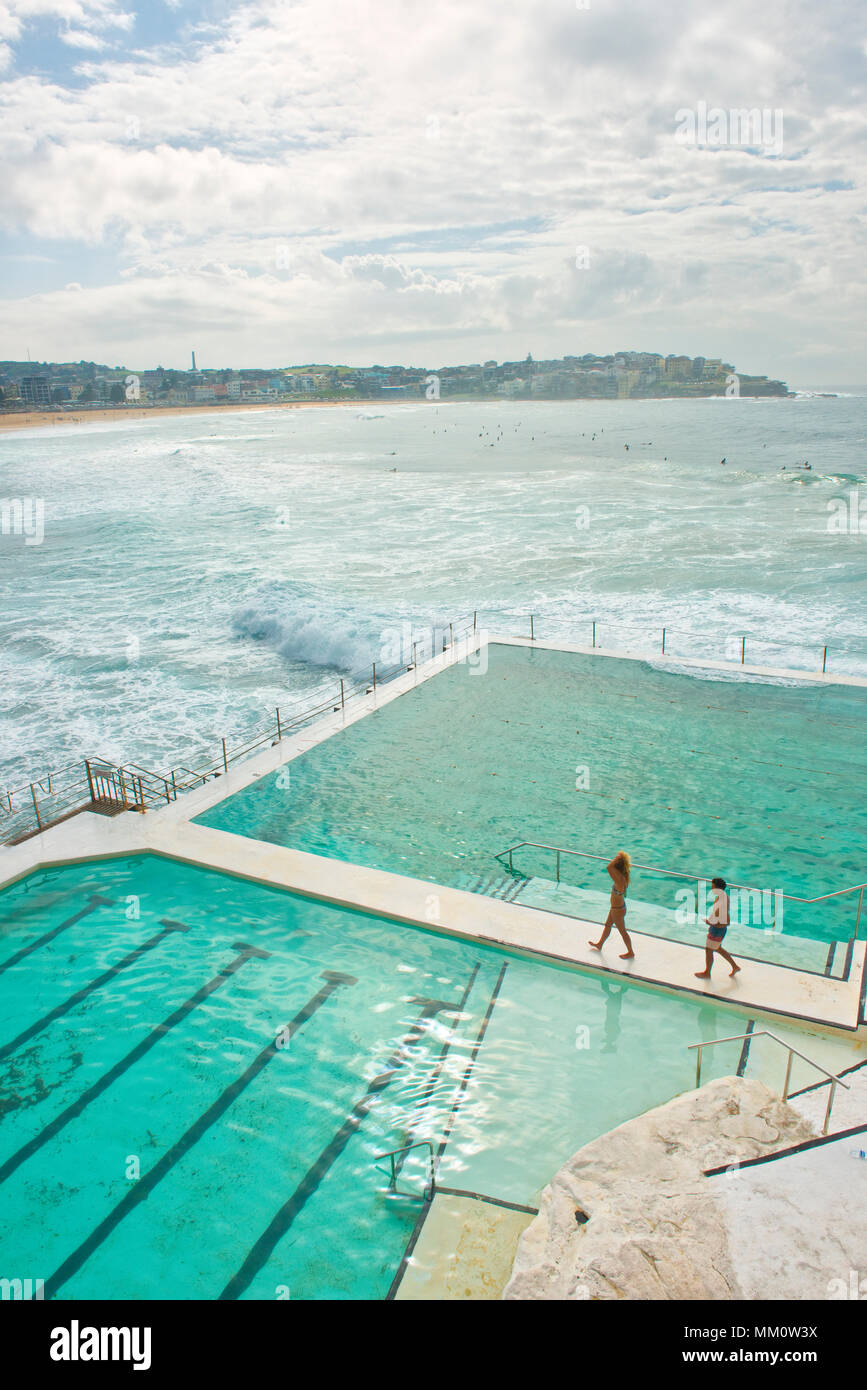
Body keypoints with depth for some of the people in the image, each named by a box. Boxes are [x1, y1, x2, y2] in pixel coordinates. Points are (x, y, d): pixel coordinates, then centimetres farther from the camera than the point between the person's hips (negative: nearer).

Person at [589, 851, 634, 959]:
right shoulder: (623, 877, -12)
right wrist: (620, 857, -4)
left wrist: (617, 857, -40)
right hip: (616, 907, 9)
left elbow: (609, 867, -50)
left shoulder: (620, 880, -38)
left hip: (618, 910, -9)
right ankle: (599, 944, 50)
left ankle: (630, 952, 34)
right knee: (607, 925, 28)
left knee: (622, 931, 14)